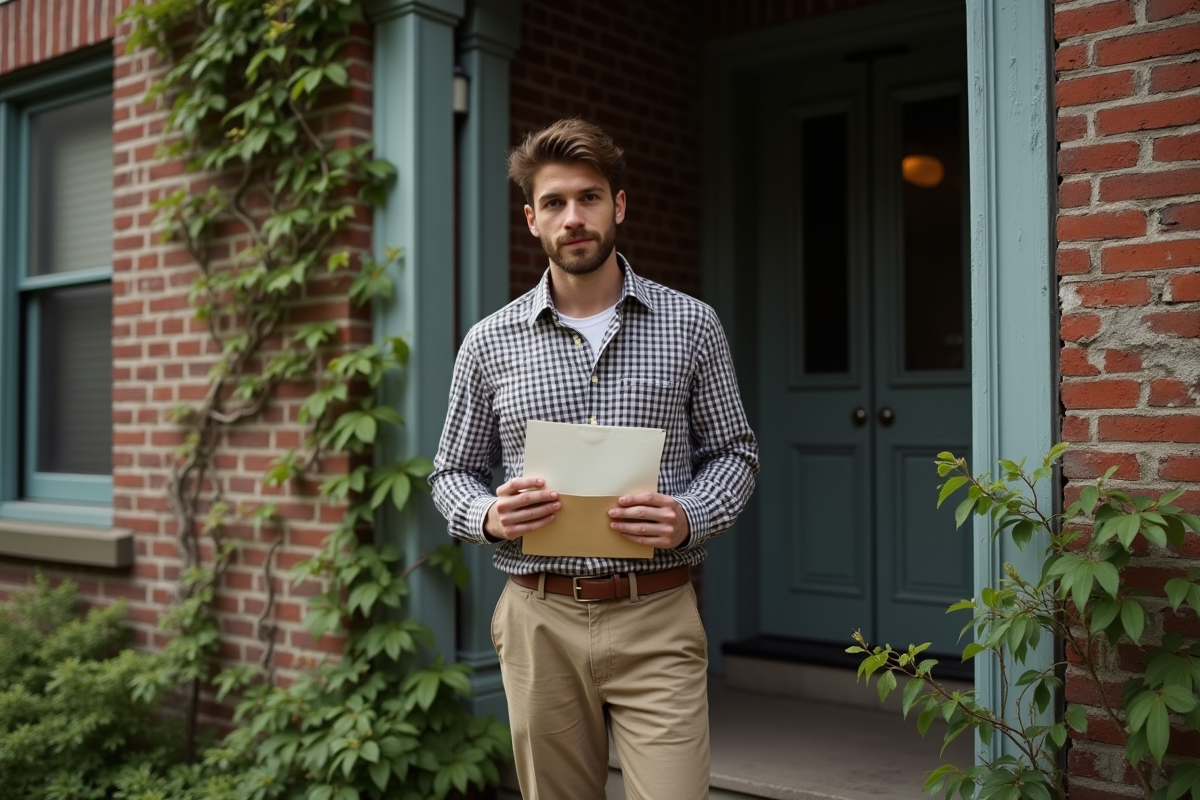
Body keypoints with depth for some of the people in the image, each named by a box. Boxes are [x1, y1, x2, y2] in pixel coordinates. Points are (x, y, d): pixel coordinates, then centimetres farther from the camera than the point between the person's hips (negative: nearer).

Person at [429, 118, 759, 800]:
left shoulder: (691, 325, 2)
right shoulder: (489, 343, 5)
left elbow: (735, 452, 7)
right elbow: (454, 474, 11)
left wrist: (688, 517, -13)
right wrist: (491, 516, -11)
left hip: (656, 619, -1)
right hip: (540, 621, 2)